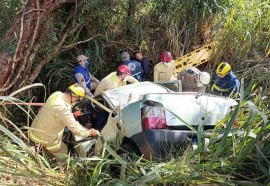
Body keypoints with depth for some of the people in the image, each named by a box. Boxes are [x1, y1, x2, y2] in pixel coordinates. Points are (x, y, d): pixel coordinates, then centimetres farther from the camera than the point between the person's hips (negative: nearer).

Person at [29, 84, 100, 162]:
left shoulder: (57, 94, -11)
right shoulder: (63, 108, -35)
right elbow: (75, 128, -27)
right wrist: (90, 132, -14)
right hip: (43, 137, -7)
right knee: (63, 151, 15)